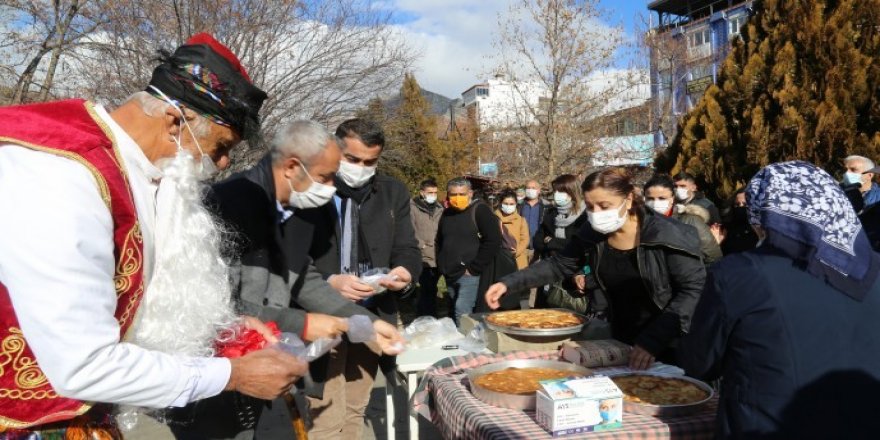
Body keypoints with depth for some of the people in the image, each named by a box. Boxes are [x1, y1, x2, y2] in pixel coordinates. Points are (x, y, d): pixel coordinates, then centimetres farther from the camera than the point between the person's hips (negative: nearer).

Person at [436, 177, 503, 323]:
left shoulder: (480, 210, -8)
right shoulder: (447, 213, 13)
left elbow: (493, 241, -16)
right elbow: (439, 242, 26)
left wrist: (473, 268, -16)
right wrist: (442, 266, 12)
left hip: (469, 275, -7)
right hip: (450, 275, 7)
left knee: (462, 315, -16)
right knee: (455, 313, 13)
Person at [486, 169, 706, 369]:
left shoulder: (667, 236, -23)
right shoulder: (592, 235, -8)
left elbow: (694, 289, -22)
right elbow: (558, 265, 3)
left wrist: (653, 339, -32)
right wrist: (508, 284, -7)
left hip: (670, 347, -5)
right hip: (623, 343, 5)